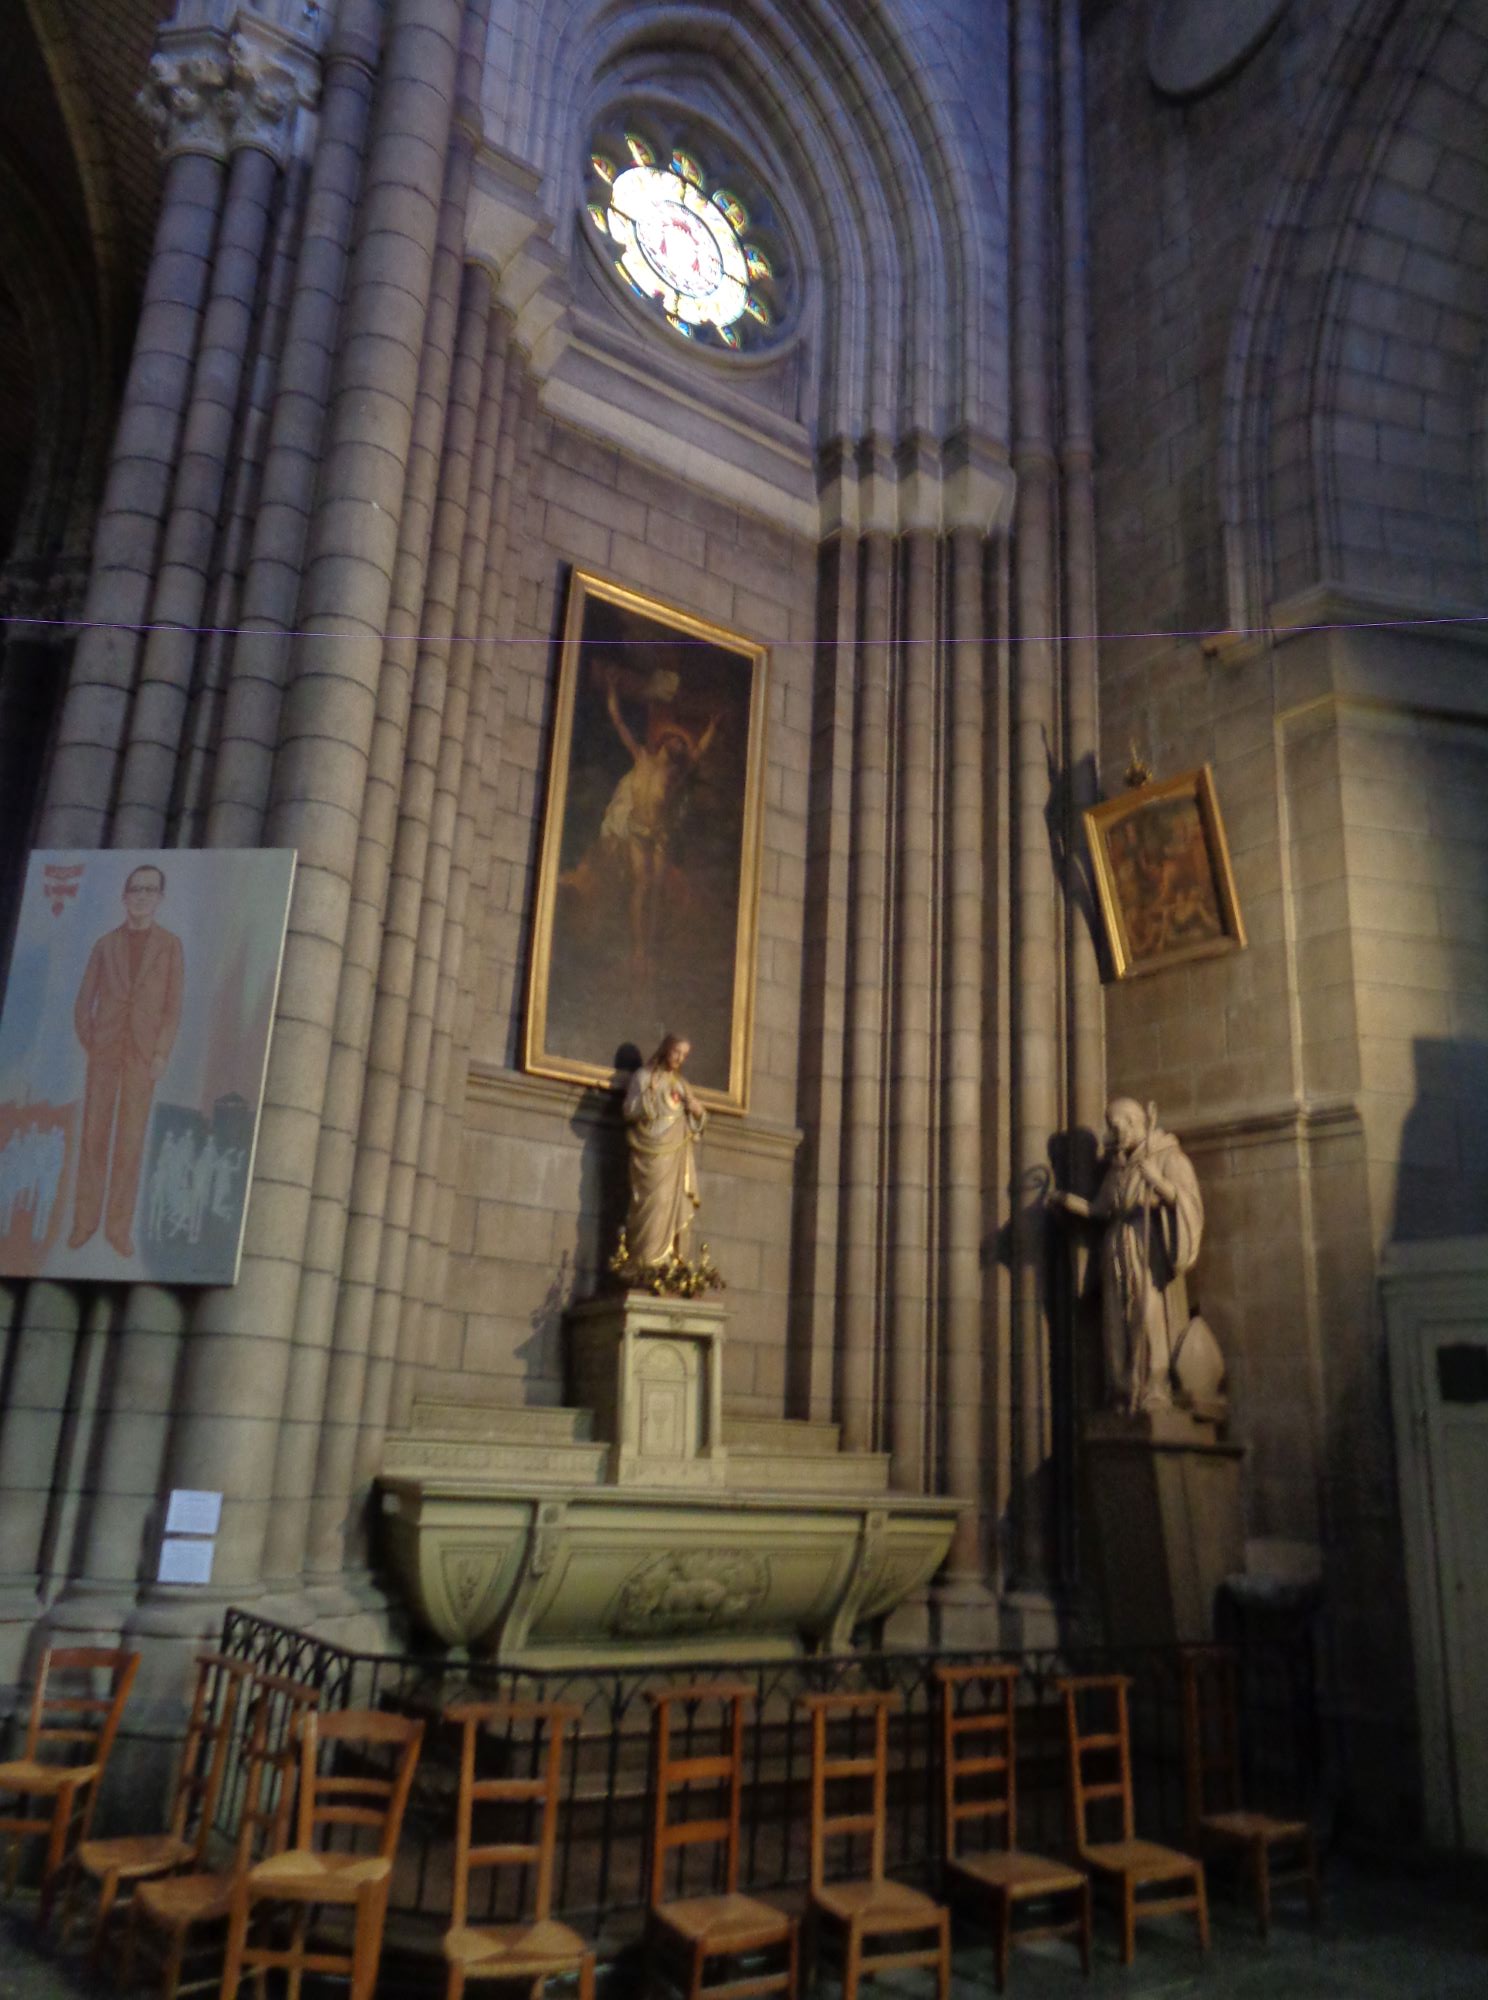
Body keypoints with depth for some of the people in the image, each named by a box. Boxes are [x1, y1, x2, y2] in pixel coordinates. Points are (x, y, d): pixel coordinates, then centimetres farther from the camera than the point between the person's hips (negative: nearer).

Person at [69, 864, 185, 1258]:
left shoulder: (171, 945, 1)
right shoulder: (104, 944, 6)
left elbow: (173, 1006, -2)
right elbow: (83, 1003, 9)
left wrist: (162, 1055, -11)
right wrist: (88, 1046, -2)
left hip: (144, 1053, -2)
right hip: (104, 1049, 2)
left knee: (130, 1141, -3)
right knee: (94, 1135, 2)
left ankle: (119, 1226, 4)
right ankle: (85, 1220, 13)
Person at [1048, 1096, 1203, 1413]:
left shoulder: (1168, 1158, 2)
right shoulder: (1117, 1166, 19)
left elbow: (1188, 1201, -11)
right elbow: (1101, 1211, 15)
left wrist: (1159, 1182, -27)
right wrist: (1067, 1200, 4)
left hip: (1150, 1253, -6)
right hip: (1118, 1256, 6)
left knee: (1152, 1322, -14)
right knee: (1119, 1328, 0)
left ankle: (1156, 1397, -13)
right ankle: (1125, 1401, 1)